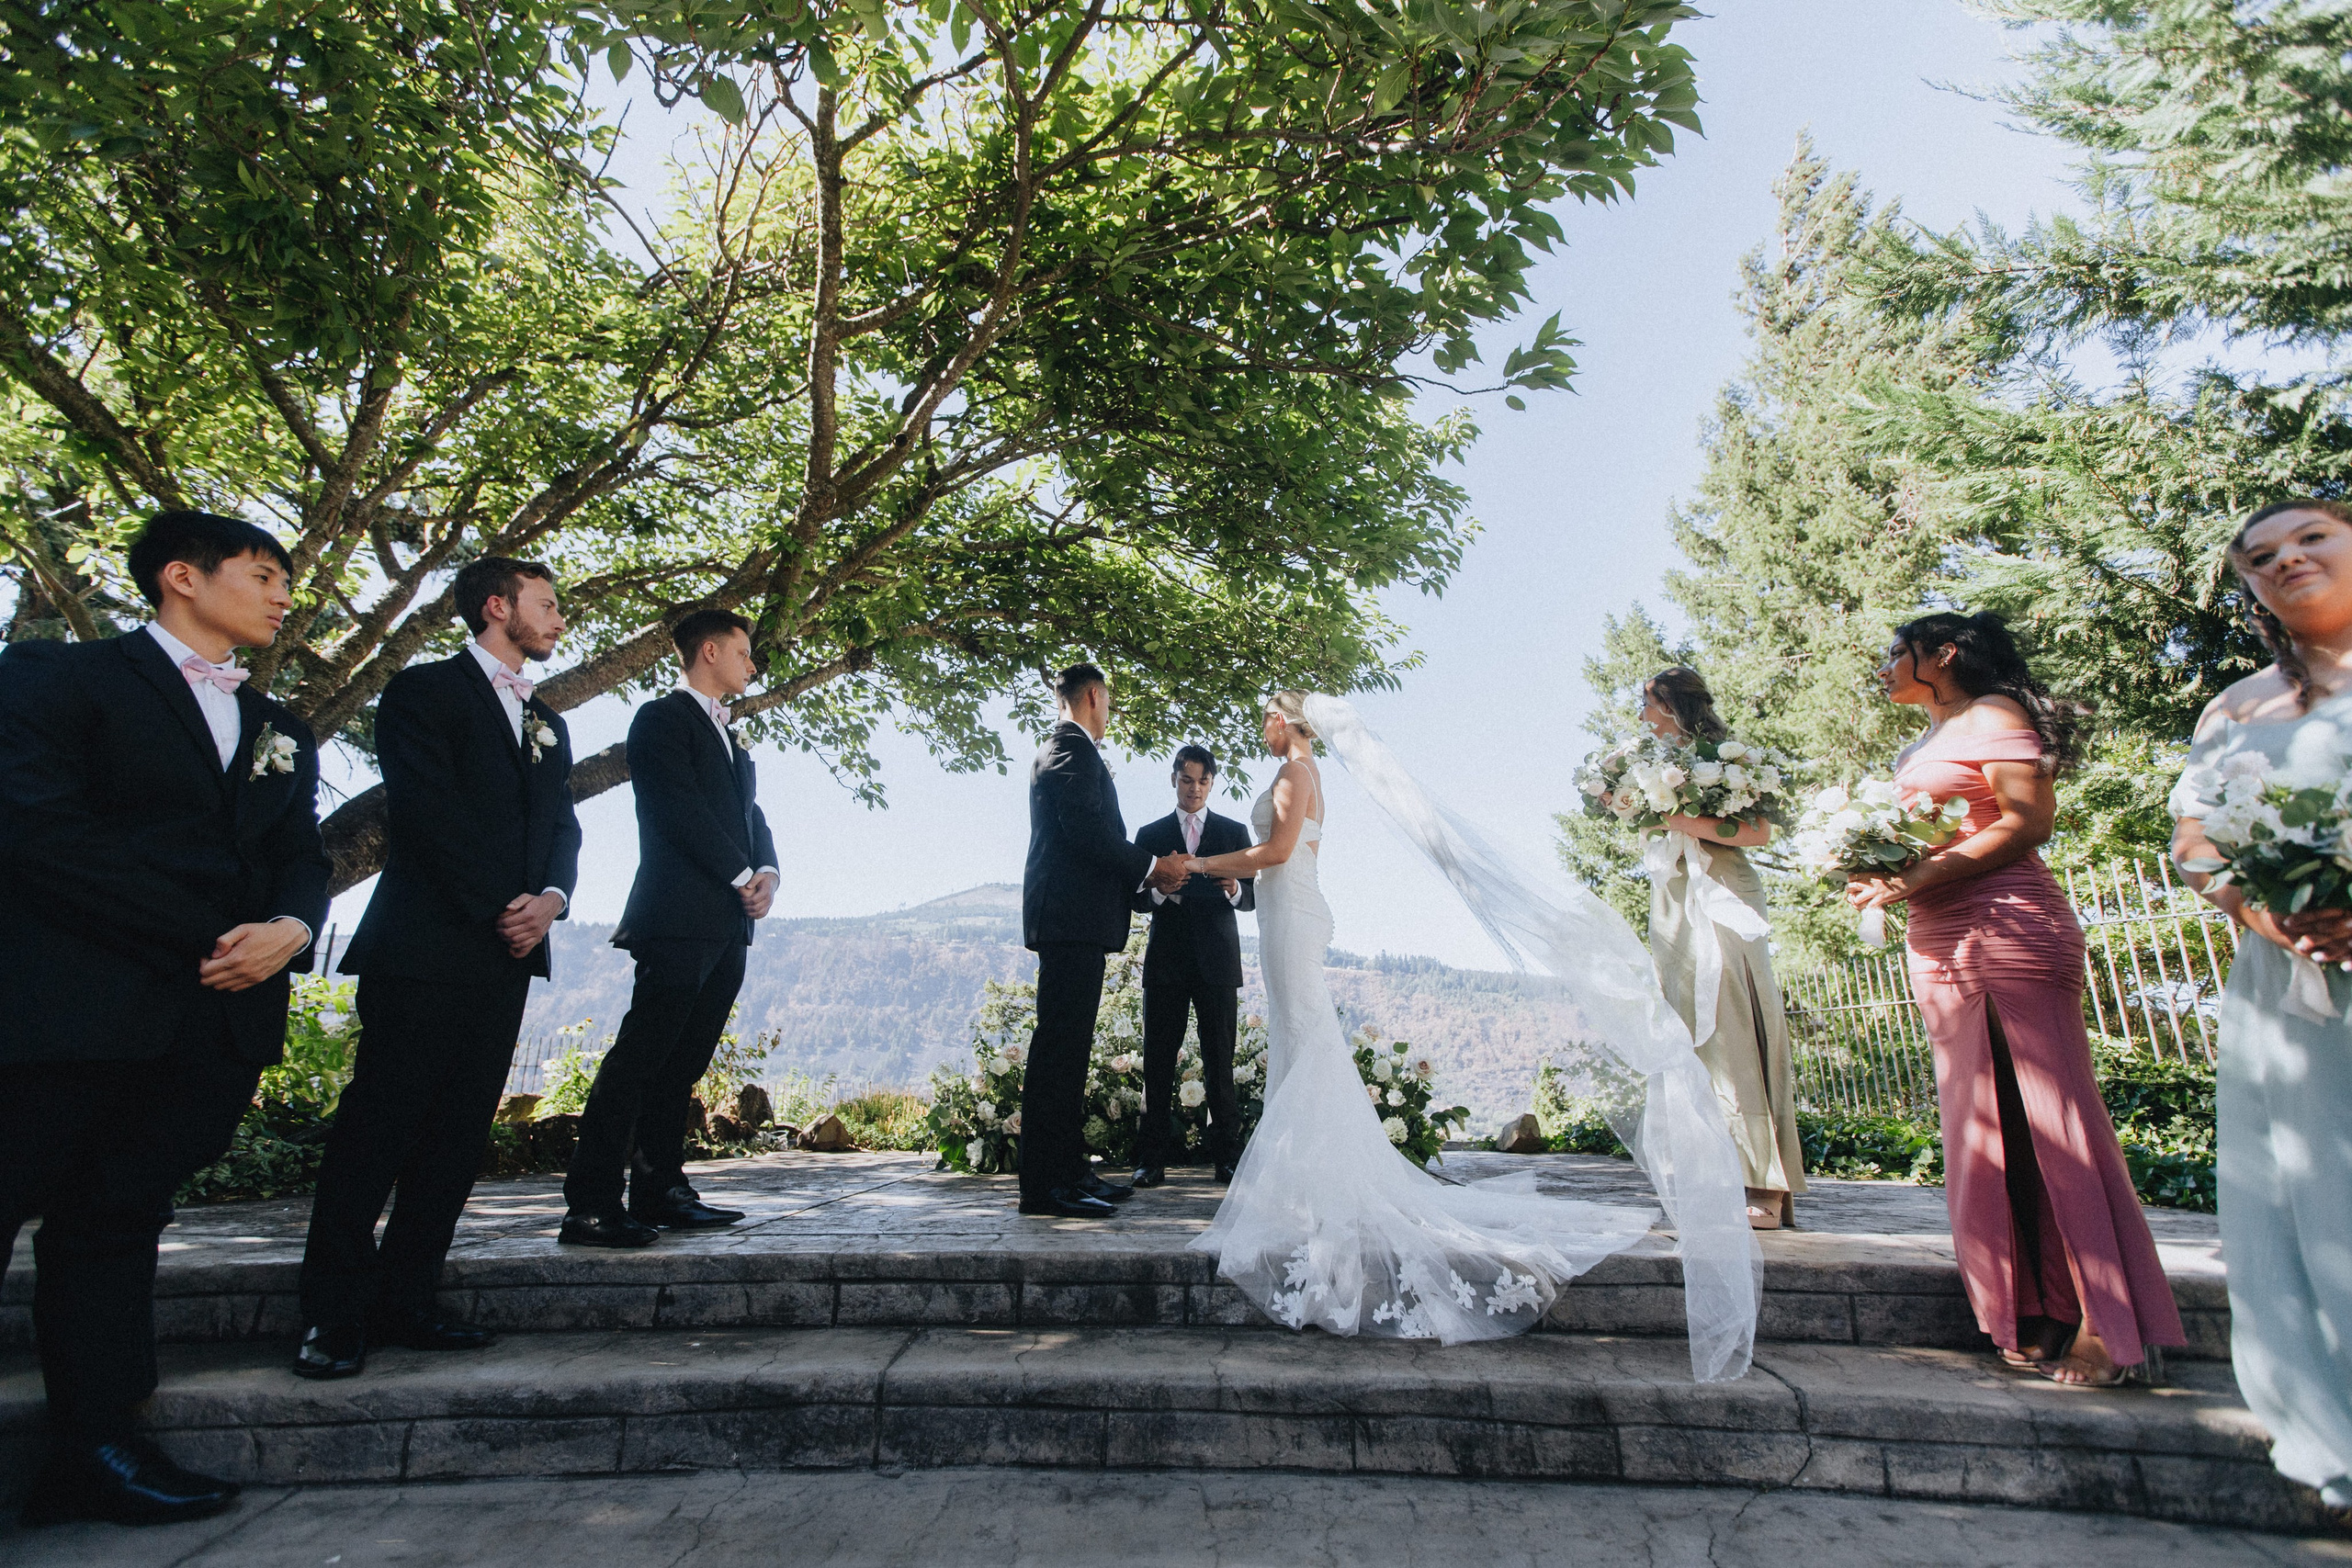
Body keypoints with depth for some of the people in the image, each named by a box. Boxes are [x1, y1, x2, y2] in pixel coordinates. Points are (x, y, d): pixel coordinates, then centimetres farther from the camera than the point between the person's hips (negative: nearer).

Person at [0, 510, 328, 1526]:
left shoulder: (282, 734, 19)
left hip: (219, 1018, 5)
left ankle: (97, 1452, 14)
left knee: (119, 1220, 10)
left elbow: (302, 859, 12)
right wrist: (206, 939, -14)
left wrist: (288, 930, -11)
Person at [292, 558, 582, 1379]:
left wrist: (550, 897, -5)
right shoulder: (424, 690, 0)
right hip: (425, 948, -6)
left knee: (458, 1135, 7)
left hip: (507, 955, 7)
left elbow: (562, 825, 15)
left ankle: (406, 1302, 15)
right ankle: (333, 1317, 8)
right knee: (377, 1128, -2)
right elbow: (428, 810, -11)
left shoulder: (548, 720, 21)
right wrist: (499, 908, -12)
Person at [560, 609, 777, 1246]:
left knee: (681, 1065, 9)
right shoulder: (663, 717, -1)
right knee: (640, 1057, -9)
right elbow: (681, 810, -12)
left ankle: (660, 1193, 14)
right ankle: (591, 1207, -6)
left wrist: (767, 873, 1)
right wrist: (742, 877, -10)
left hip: (727, 925, 8)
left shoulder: (730, 738, 26)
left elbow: (750, 813, 20)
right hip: (681, 918, -8)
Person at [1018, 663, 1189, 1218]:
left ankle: (1070, 1170, 17)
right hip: (1071, 918, -11)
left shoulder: (1068, 750, 25)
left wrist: (1147, 875, 14)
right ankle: (1043, 1185, -7)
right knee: (1059, 1045, -10)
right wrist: (1150, 867, -10)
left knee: (1069, 1047, 11)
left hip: (1077, 921, 11)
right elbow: (1085, 828, -19)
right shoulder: (1072, 748, -7)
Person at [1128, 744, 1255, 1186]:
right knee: (1158, 1062, -1)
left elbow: (1252, 897, 7)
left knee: (1220, 1061, -1)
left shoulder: (1234, 831, 12)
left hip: (1217, 960, 0)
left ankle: (1227, 1157, 7)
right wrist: (1161, 887, -17)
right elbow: (1139, 901, 5)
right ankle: (1151, 1160, 4)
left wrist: (1234, 888, -16)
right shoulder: (1150, 835, 12)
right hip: (1166, 962, 0)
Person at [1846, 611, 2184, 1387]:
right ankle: (2041, 1316, 11)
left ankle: (2111, 1328, -2)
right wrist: (1875, 875, 4)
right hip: (1939, 946, 9)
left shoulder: (1992, 714, -1)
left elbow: (2028, 819, -13)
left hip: (2007, 930, -8)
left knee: (2048, 1120, -8)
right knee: (1983, 1127, 6)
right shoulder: (1923, 746, 24)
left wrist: (1915, 881, -18)